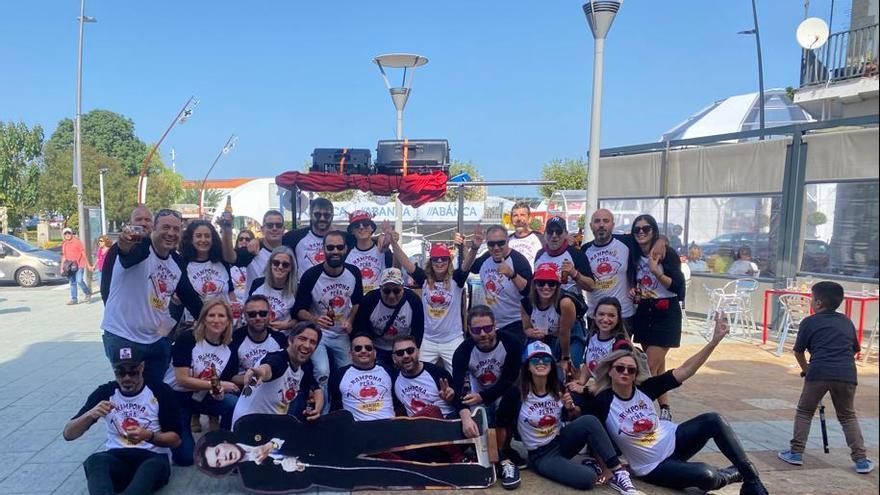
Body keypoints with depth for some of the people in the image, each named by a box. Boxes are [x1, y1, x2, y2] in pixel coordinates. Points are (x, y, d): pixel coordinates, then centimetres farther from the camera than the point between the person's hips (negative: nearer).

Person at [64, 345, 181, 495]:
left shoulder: (160, 391, 0)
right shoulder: (105, 392, 7)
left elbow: (175, 439, 1)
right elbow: (68, 434, 4)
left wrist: (149, 436, -19)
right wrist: (90, 414, -17)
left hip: (151, 457, -2)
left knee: (156, 465, -39)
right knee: (96, 461, -34)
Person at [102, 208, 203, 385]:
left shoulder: (177, 261, 5)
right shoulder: (140, 248, -15)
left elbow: (189, 295, 13)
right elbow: (128, 255, -40)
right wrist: (124, 245, -63)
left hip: (157, 339, 6)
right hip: (123, 337, -6)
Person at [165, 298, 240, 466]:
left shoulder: (229, 350, -7)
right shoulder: (187, 339, -20)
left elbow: (224, 385, -1)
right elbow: (182, 380, -24)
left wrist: (218, 392, -25)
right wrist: (216, 385, -25)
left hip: (201, 399, 4)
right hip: (175, 397, -3)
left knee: (234, 405, -27)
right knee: (185, 457, -7)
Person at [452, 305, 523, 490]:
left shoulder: (511, 342, -22)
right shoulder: (463, 351, -19)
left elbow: (509, 380, -20)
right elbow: (458, 388, -31)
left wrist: (482, 397, -33)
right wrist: (465, 416, -50)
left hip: (505, 396, -1)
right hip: (479, 398, 1)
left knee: (512, 392, -34)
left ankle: (501, 456, -20)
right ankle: (505, 455, 2)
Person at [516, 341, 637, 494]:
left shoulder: (558, 387, -3)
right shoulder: (518, 391, -19)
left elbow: (575, 417, 9)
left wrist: (571, 408, -11)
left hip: (561, 441, 5)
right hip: (541, 455, -4)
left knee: (589, 421, -26)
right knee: (587, 479, -30)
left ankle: (617, 472, -15)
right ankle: (592, 469, 5)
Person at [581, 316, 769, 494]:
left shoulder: (644, 388, -12)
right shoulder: (602, 402, -20)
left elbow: (685, 371, -13)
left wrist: (714, 341, -20)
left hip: (673, 441, 4)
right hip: (654, 467, -4)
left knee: (713, 420, -20)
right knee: (706, 475, -30)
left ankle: (751, 478, -3)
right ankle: (734, 474, 7)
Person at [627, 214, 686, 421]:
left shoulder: (667, 254, -10)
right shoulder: (634, 256, 7)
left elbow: (678, 286, -15)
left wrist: (656, 271, -26)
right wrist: (633, 292, 1)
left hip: (665, 313, -6)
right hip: (643, 312, 6)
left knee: (650, 367, -10)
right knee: (657, 366, 13)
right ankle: (665, 409, 23)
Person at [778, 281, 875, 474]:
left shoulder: (809, 322, 8)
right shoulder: (847, 322, 19)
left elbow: (798, 351, 11)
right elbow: (855, 349, 25)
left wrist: (806, 370, 27)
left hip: (819, 373, -3)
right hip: (847, 374, 3)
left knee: (804, 412, 14)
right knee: (848, 416, 19)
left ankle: (796, 452, 12)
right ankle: (861, 460, 15)